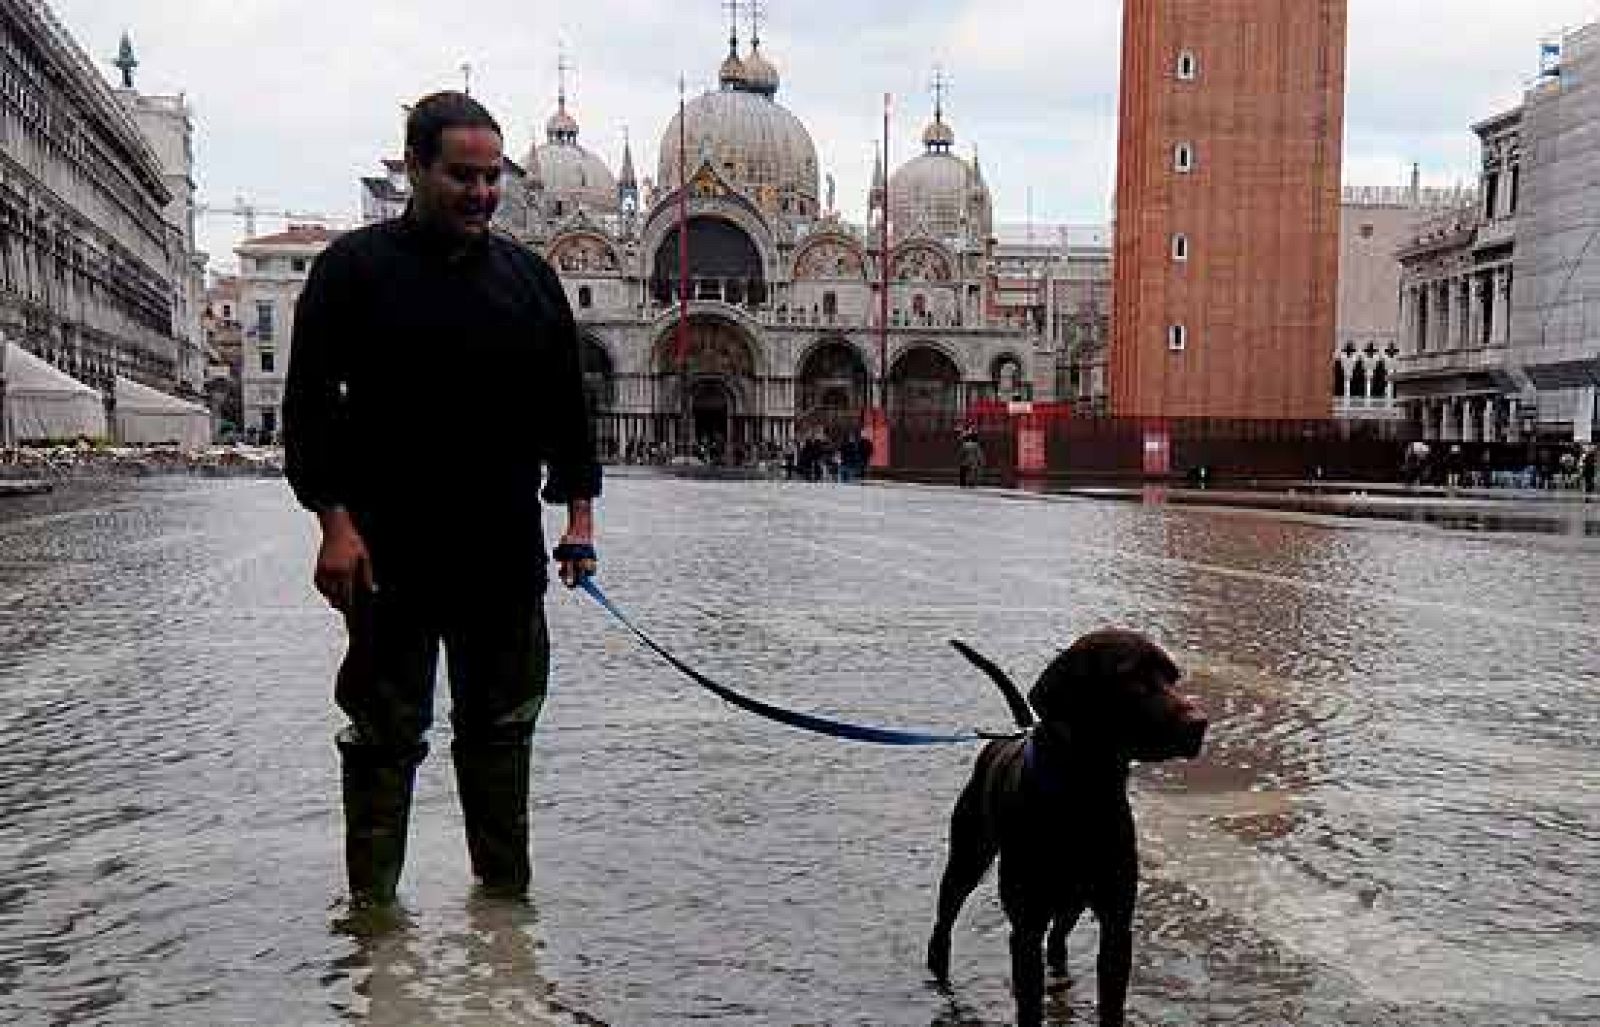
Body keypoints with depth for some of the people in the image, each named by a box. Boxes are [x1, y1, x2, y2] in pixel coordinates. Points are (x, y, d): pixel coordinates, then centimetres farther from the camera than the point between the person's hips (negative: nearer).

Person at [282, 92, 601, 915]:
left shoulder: (529, 276, 11)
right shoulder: (355, 268, 0)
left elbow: (566, 406, 13)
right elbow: (310, 402, -4)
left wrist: (578, 509, 6)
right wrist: (335, 520, -11)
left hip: (507, 557, 4)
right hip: (391, 557, -3)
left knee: (502, 725, 12)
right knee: (385, 733, 5)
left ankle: (506, 886, 26)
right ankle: (372, 901, 18)